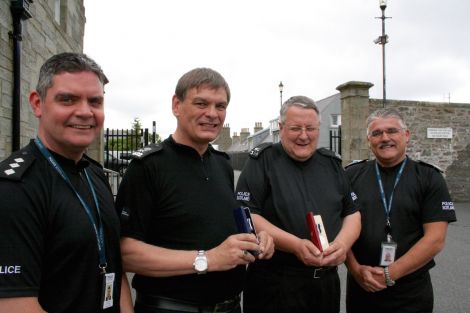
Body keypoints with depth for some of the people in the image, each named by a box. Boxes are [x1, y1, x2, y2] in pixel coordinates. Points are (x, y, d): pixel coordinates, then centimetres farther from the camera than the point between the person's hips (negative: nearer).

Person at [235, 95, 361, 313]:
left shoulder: (332, 163, 10)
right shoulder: (262, 161, -7)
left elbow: (352, 212, 13)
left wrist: (343, 243, -8)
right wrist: (295, 245, -22)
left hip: (327, 281, 5)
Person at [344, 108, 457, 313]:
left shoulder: (429, 178, -3)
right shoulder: (352, 175, 2)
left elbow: (435, 239, -9)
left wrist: (390, 274, -14)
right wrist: (356, 269, -12)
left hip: (411, 293, -1)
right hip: (359, 287, 2)